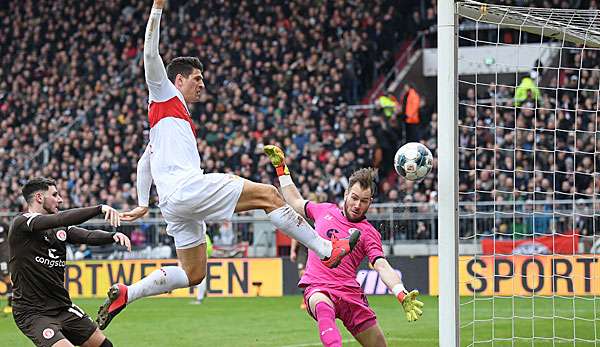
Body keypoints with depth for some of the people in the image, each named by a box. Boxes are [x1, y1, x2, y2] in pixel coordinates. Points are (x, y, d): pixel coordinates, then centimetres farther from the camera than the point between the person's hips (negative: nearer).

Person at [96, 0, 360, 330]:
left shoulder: (179, 118, 31)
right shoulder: (165, 95, 8)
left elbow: (144, 161, 35)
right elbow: (151, 54, -6)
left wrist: (142, 203, 31)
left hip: (174, 204, 10)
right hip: (185, 187, -10)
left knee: (193, 275, 11)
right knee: (267, 194, -12)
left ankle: (124, 294, 5)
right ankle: (327, 249, -13)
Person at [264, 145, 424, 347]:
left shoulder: (368, 233, 6)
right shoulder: (325, 211, 16)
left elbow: (382, 267, -7)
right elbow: (295, 202, 35)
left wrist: (402, 296, -24)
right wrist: (281, 167, 37)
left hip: (350, 293, 1)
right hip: (318, 288, -1)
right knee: (323, 307, -39)